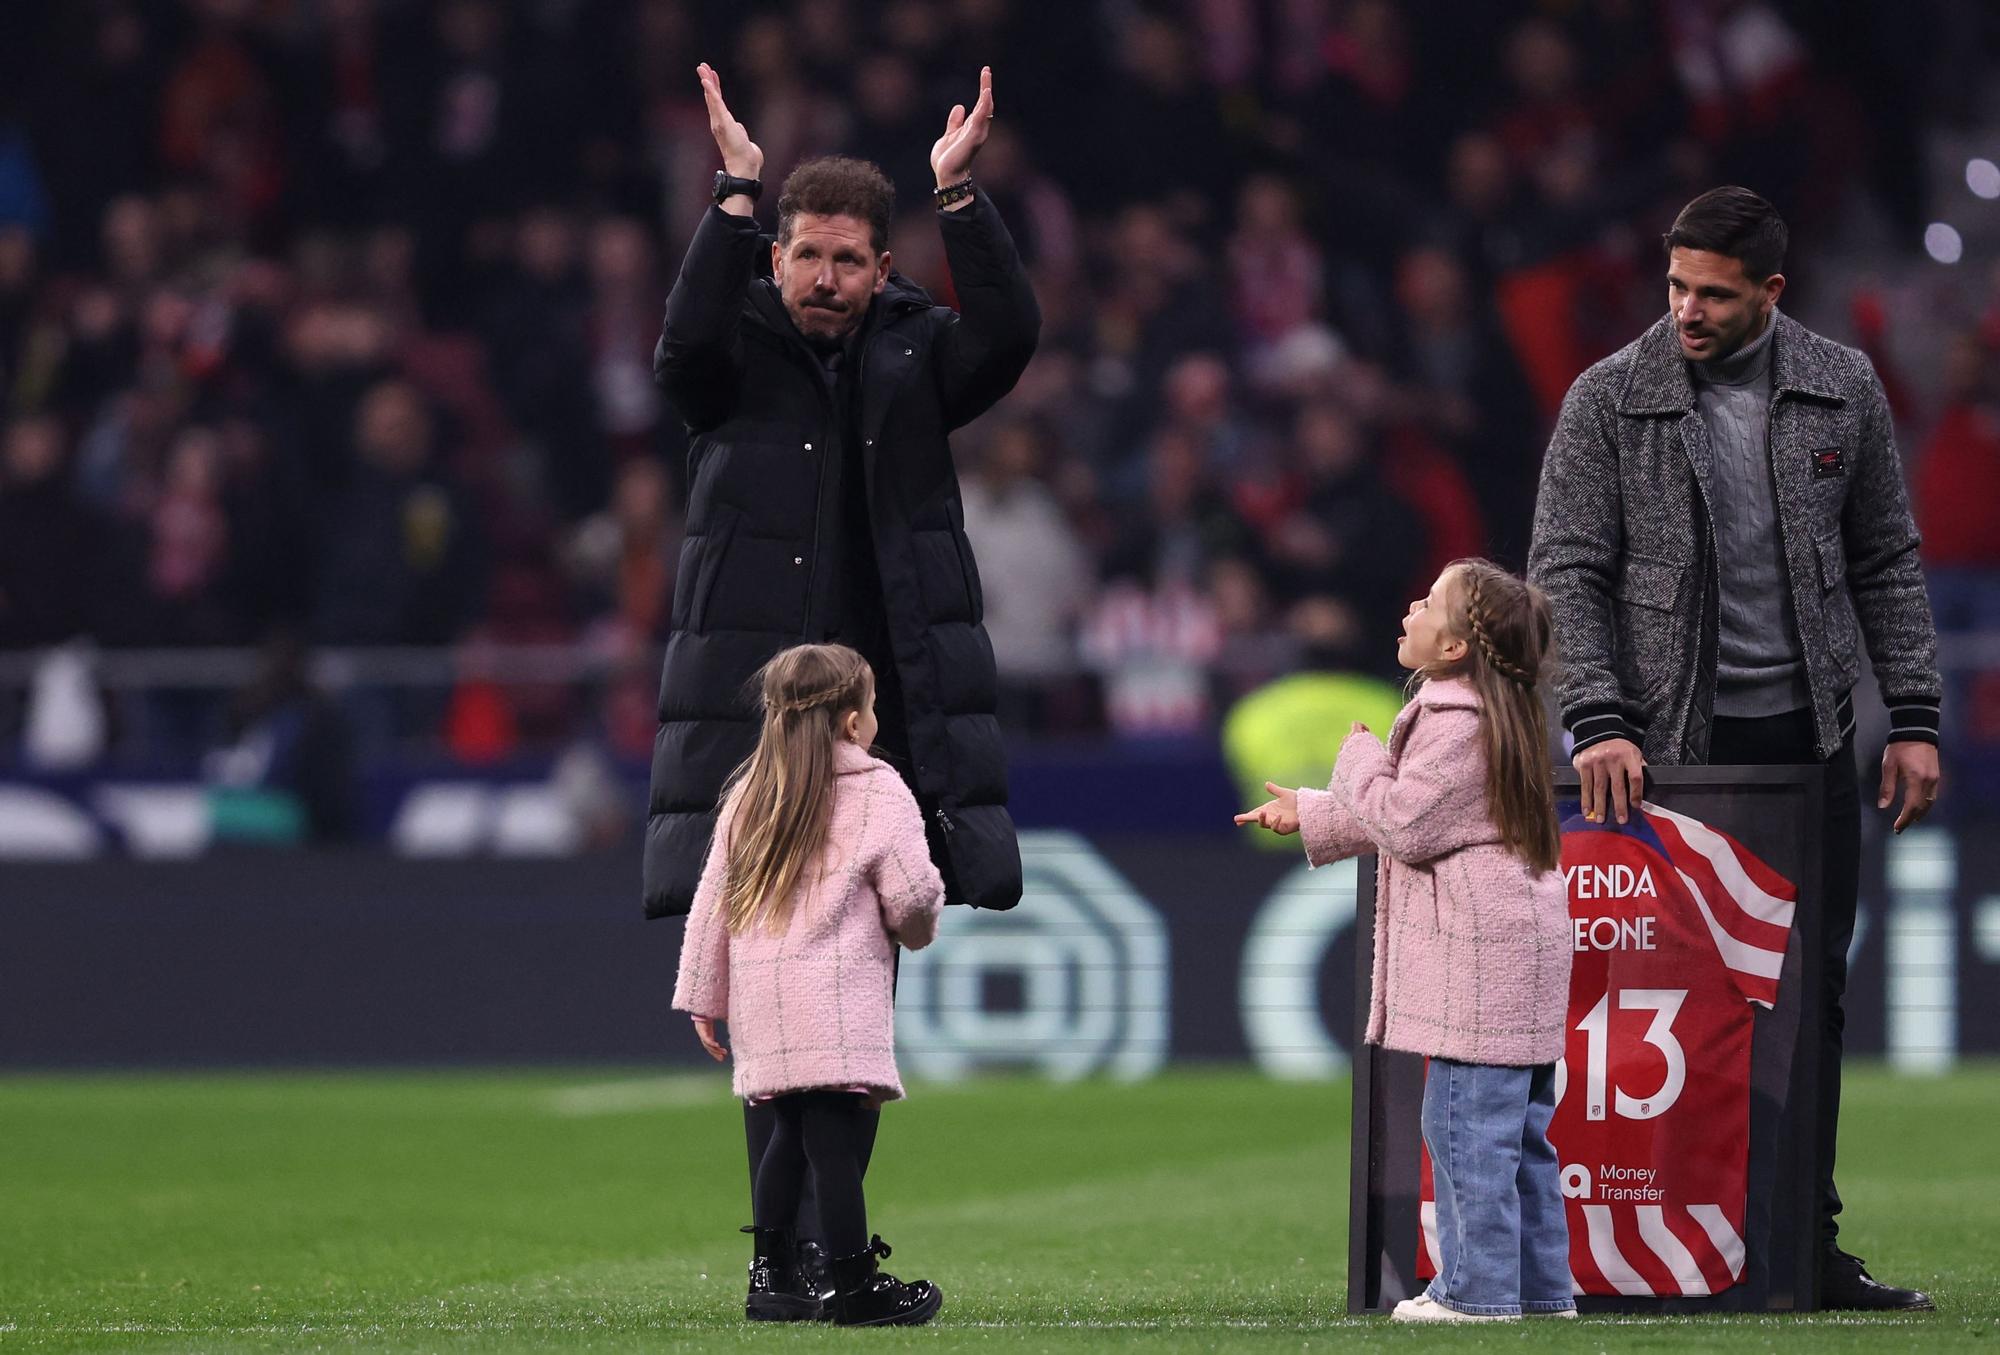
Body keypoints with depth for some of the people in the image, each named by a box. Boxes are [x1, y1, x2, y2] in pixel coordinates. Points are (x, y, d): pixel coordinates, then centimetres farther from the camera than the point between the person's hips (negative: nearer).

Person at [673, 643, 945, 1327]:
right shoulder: (879, 792, -1)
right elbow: (911, 893, -7)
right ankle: (855, 1288, -7)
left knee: (791, 1135, 15)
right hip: (835, 1003, -6)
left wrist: (703, 996, 19)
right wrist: (917, 930, 17)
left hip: (760, 1001, 6)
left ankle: (772, 1277, 17)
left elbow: (712, 899, 15)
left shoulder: (748, 793, 15)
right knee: (839, 1138, -7)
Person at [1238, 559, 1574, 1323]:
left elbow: (1404, 824, -17)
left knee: (1465, 1123, -7)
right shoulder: (1498, 714, 18)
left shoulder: (1454, 724, -16)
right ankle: (1539, 1283, 16)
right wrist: (1310, 815, 32)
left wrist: (1361, 760, -1)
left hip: (1479, 955, -11)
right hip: (1521, 940, 11)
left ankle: (1478, 1285, -6)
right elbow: (1412, 819, 28)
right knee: (1518, 1130, 13)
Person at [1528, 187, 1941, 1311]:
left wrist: (1914, 718, 4)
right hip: (1671, 743, -3)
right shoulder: (1611, 400, -2)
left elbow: (1887, 563, 10)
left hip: (1808, 738, 3)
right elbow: (1566, 572, -4)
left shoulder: (1843, 389, 6)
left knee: (1811, 997, 3)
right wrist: (1599, 721, -16)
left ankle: (1807, 1246, 8)